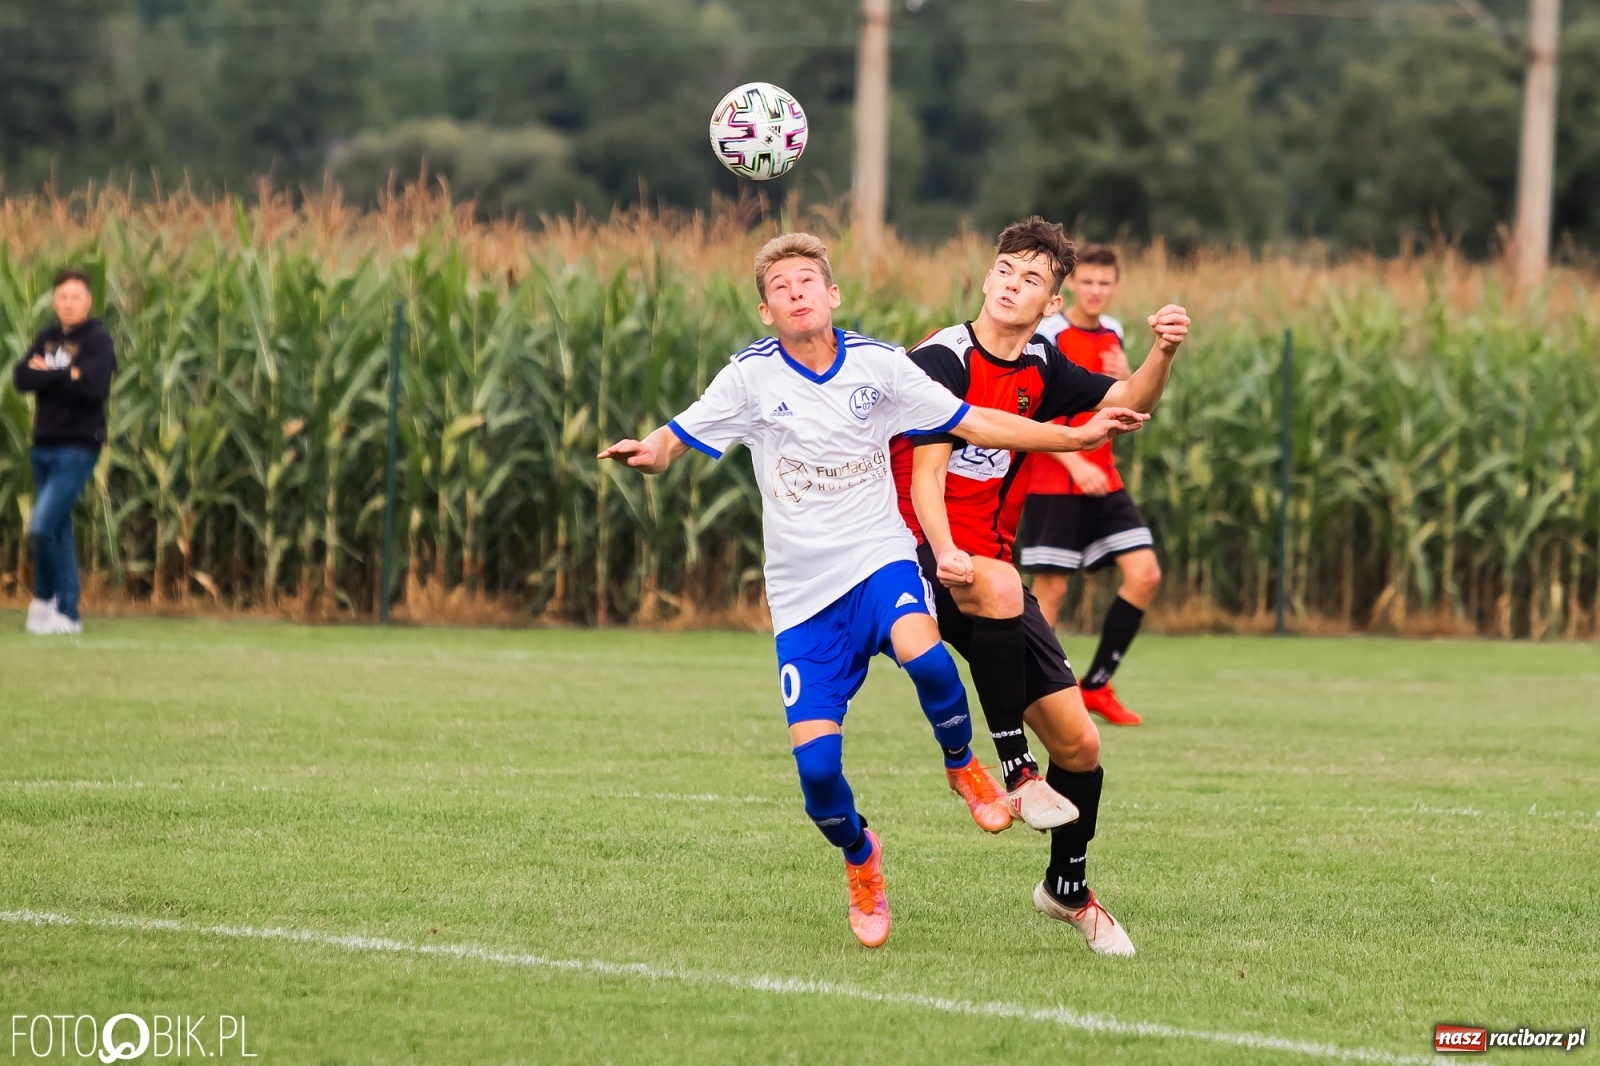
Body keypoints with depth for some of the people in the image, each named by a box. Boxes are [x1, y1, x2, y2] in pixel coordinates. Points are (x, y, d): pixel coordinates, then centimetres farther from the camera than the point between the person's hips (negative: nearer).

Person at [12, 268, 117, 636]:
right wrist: (65, 377, -14)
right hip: (43, 446, 7)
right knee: (59, 530, 12)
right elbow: (21, 378, -2)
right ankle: (67, 613, 19)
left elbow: (93, 386, -22)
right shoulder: (47, 338, 10)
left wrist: (46, 375, -10)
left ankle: (44, 598, 2)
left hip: (77, 449, -7)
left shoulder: (98, 340, -8)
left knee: (42, 527, -15)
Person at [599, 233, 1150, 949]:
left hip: (878, 556, 0)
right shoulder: (751, 377, -4)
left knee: (923, 654, -34)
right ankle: (860, 861, 23)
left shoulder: (878, 364, 0)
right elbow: (675, 440, -6)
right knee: (815, 760, -10)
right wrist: (644, 454, -31)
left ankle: (961, 765, -2)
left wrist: (1076, 436, 2)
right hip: (802, 590, 0)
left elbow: (972, 423, 7)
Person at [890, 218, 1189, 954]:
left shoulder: (1040, 369, 8)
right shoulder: (942, 360, -12)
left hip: (988, 560, 6)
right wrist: (947, 554, -36)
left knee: (1078, 741, 3)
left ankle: (1067, 888, 26)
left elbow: (1127, 403, 12)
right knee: (999, 586, -42)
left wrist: (1163, 353, -9)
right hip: (917, 558, -6)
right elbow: (926, 479, -19)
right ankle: (1011, 766, -28)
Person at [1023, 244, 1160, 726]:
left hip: (1103, 480, 6)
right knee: (1051, 587, -7)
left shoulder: (1112, 334, 11)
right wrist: (1075, 464, -25)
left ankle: (1096, 685, 7)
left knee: (1145, 574, -3)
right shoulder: (1047, 335, -10)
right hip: (1052, 483, -6)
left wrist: (1124, 380, -2)